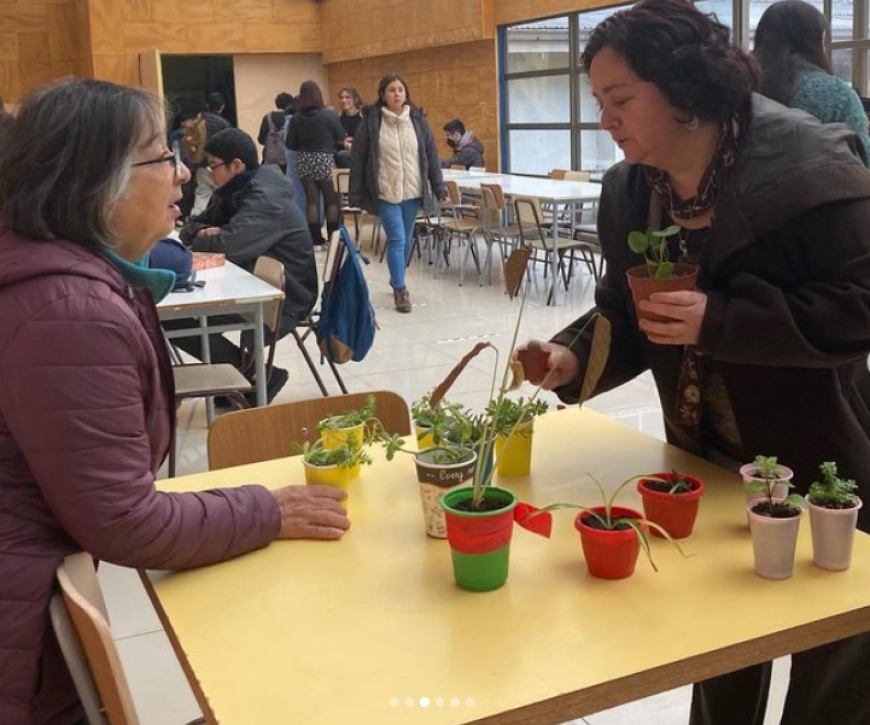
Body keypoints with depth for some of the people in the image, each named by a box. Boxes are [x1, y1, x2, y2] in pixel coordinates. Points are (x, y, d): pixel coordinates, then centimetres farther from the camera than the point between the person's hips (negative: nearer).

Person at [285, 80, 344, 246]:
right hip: (325, 161, -3)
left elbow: (290, 144, 1)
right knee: (331, 200, 7)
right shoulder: (329, 114, -10)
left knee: (312, 200, 8)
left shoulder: (296, 118, -3)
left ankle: (316, 239, 8)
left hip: (304, 162, 3)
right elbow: (341, 137, -2)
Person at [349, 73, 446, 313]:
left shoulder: (417, 119, 3)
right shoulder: (371, 121, -6)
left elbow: (431, 154, 7)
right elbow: (358, 158, -4)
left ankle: (396, 279, 32)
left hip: (413, 191, 3)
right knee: (397, 240, -7)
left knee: (406, 240, 13)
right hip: (385, 192, -3)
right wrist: (356, 194, -6)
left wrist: (439, 187, 3)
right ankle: (400, 289, 2)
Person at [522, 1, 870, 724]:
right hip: (708, 471, 6)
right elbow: (625, 314, 4)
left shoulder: (809, 167, -22)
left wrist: (719, 321, -33)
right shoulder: (630, 191, -2)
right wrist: (574, 355, -16)